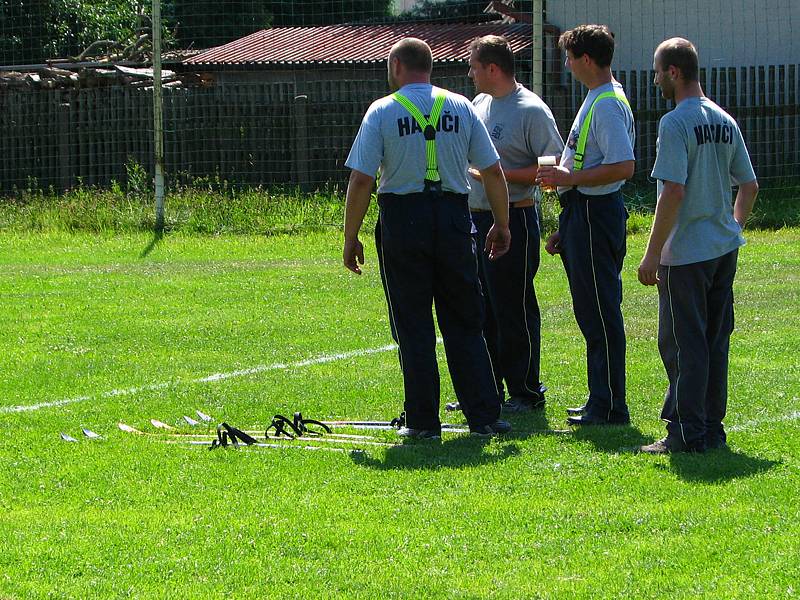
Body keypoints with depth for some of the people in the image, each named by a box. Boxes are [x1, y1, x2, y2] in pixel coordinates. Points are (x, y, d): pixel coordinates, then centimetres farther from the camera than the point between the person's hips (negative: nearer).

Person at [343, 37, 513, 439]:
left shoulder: (383, 111, -3)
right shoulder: (460, 108, 6)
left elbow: (361, 180, -8)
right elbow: (493, 171, 6)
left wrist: (350, 238, -1)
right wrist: (502, 225, 17)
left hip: (403, 219, -3)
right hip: (454, 216, 3)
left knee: (413, 328, 4)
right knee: (464, 324, 10)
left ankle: (423, 422, 5)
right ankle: (483, 417, 7)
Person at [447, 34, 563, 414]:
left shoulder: (531, 110, -12)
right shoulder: (479, 105, 13)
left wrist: (502, 174, -19)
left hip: (513, 221, -9)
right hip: (476, 219, 9)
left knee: (514, 310, -4)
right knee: (481, 310, 13)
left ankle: (526, 393, 4)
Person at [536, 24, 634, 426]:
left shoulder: (608, 105, -17)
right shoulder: (597, 99, 16)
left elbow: (623, 167, -27)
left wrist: (571, 178, -21)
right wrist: (566, 227, 24)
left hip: (595, 212, -11)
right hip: (582, 212, 11)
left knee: (600, 314, -6)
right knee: (592, 313, 14)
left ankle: (610, 408, -3)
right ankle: (601, 402, 21)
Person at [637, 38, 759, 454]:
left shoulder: (675, 123, -15)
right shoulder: (725, 122, 9)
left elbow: (673, 192, -21)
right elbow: (749, 185, 14)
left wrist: (652, 255, -17)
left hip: (686, 253, -8)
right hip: (725, 248, 8)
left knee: (682, 344, -2)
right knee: (715, 340, 13)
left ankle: (688, 434, -2)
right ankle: (712, 428, 18)